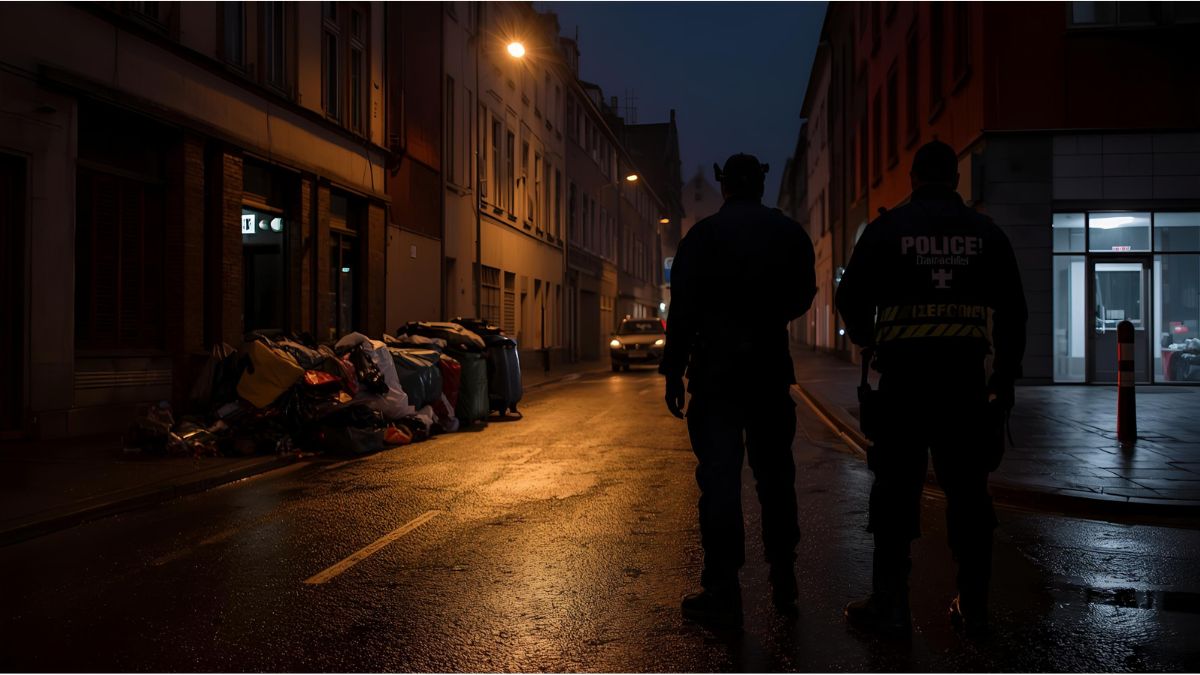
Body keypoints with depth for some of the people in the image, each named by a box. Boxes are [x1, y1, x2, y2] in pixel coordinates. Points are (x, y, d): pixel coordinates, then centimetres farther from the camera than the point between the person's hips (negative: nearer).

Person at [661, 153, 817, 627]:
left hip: (715, 368, -3)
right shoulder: (790, 233, 5)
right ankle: (784, 583, 22)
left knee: (719, 476, -2)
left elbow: (683, 308, -8)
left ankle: (723, 593, 0)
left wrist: (673, 370, -4)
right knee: (775, 473, 13)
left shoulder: (703, 235, -5)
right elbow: (802, 298, 14)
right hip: (771, 367, 4)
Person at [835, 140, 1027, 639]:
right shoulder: (986, 232, 8)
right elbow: (1012, 312, 9)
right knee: (967, 490, 9)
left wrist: (866, 341, 21)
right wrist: (1004, 379, 16)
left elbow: (851, 298, 1)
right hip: (965, 373, 2)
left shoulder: (887, 228, 1)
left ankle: (889, 606, 7)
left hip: (904, 373, -2)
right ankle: (974, 607, 16)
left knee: (896, 488, 3)